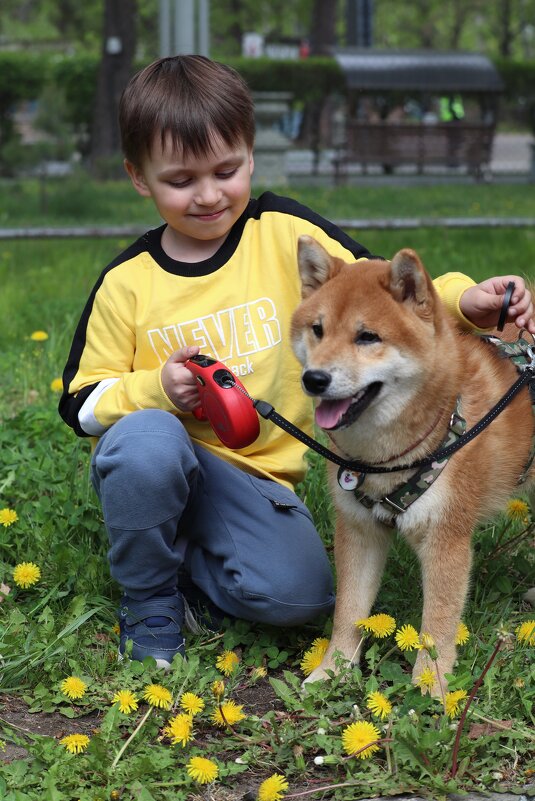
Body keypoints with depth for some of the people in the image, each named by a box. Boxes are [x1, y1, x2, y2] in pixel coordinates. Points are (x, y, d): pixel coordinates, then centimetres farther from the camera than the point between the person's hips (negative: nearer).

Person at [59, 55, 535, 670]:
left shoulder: (285, 234, -2)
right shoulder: (126, 284, -3)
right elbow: (82, 403, 2)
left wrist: (460, 299, -22)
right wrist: (156, 389, -18)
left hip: (255, 474, 1)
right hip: (153, 465, 0)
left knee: (298, 595, -25)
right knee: (146, 437, -37)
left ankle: (182, 563, 6)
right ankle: (150, 605, -11)